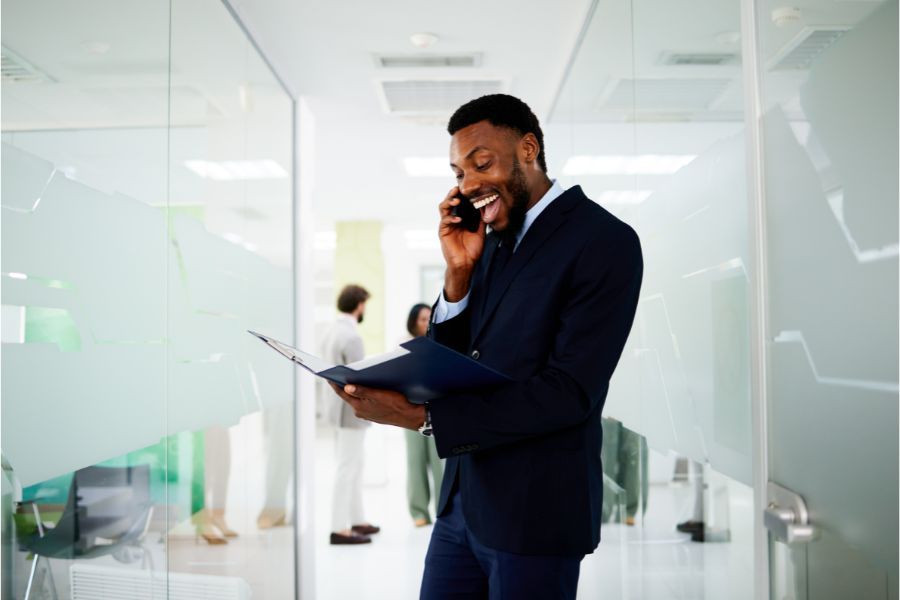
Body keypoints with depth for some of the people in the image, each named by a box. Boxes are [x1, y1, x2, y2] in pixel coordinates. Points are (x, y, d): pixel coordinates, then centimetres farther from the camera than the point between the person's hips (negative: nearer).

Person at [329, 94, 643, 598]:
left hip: (535, 510, -6)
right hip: (461, 499, 6)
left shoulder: (604, 241, -13)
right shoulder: (491, 240, 8)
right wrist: (459, 272, -8)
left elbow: (569, 391, -21)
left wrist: (418, 416, -24)